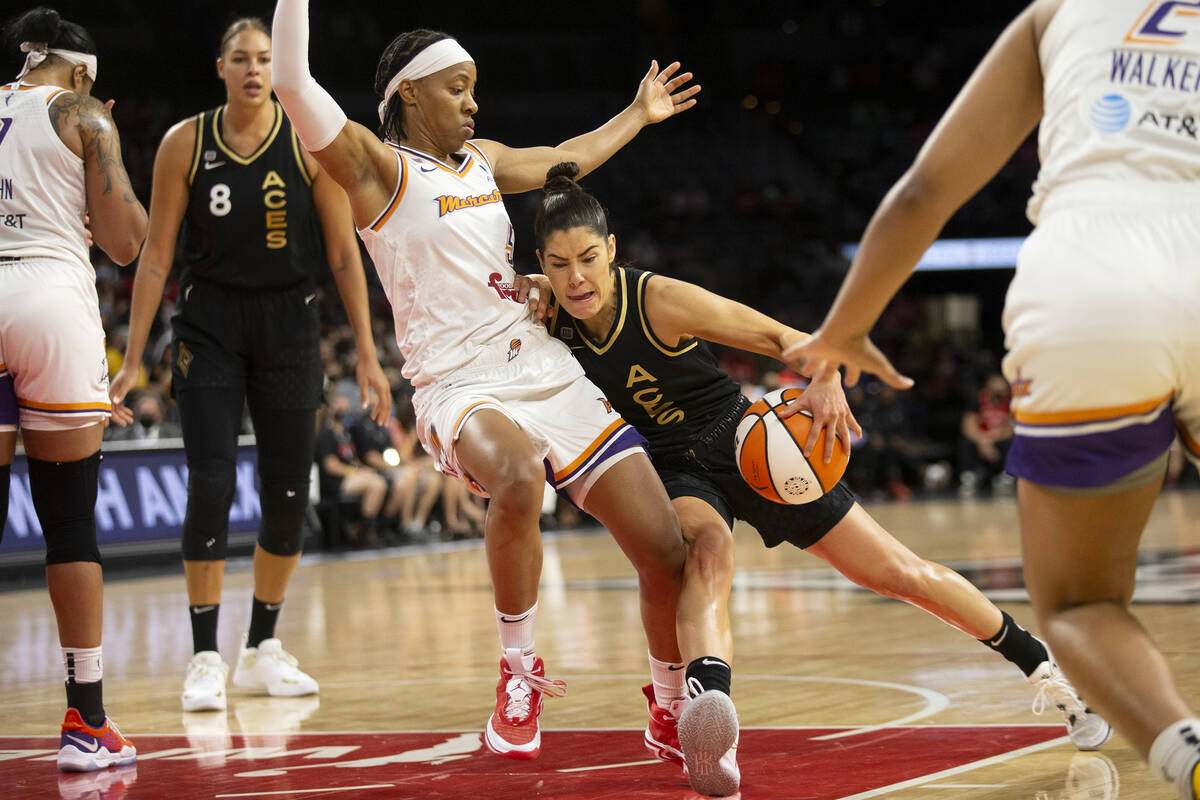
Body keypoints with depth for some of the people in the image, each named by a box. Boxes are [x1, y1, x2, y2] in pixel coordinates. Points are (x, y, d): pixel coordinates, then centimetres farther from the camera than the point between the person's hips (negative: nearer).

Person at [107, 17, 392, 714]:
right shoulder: (186, 145, -5)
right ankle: (206, 659, -4)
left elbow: (345, 255, -2)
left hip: (289, 328, 1)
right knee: (212, 485, -12)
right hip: (209, 328, -1)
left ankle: (262, 650, 19)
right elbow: (157, 255, -1)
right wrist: (133, 359, -4)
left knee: (290, 493, 3)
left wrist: (368, 355, -6)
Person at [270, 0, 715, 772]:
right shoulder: (377, 164, 1)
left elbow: (566, 158, 40)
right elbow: (294, 81, -12)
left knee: (667, 550, -2)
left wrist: (638, 115, 48)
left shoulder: (481, 158, 21)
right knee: (517, 479, -41)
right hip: (462, 389, -7)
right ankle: (520, 672, -19)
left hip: (550, 374, 7)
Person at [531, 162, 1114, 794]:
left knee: (898, 572, 0)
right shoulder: (548, 323, -12)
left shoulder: (659, 301, -24)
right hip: (675, 472, 2)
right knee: (707, 550, -36)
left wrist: (825, 381, -38)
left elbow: (782, 337, -19)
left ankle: (1042, 667, 19)